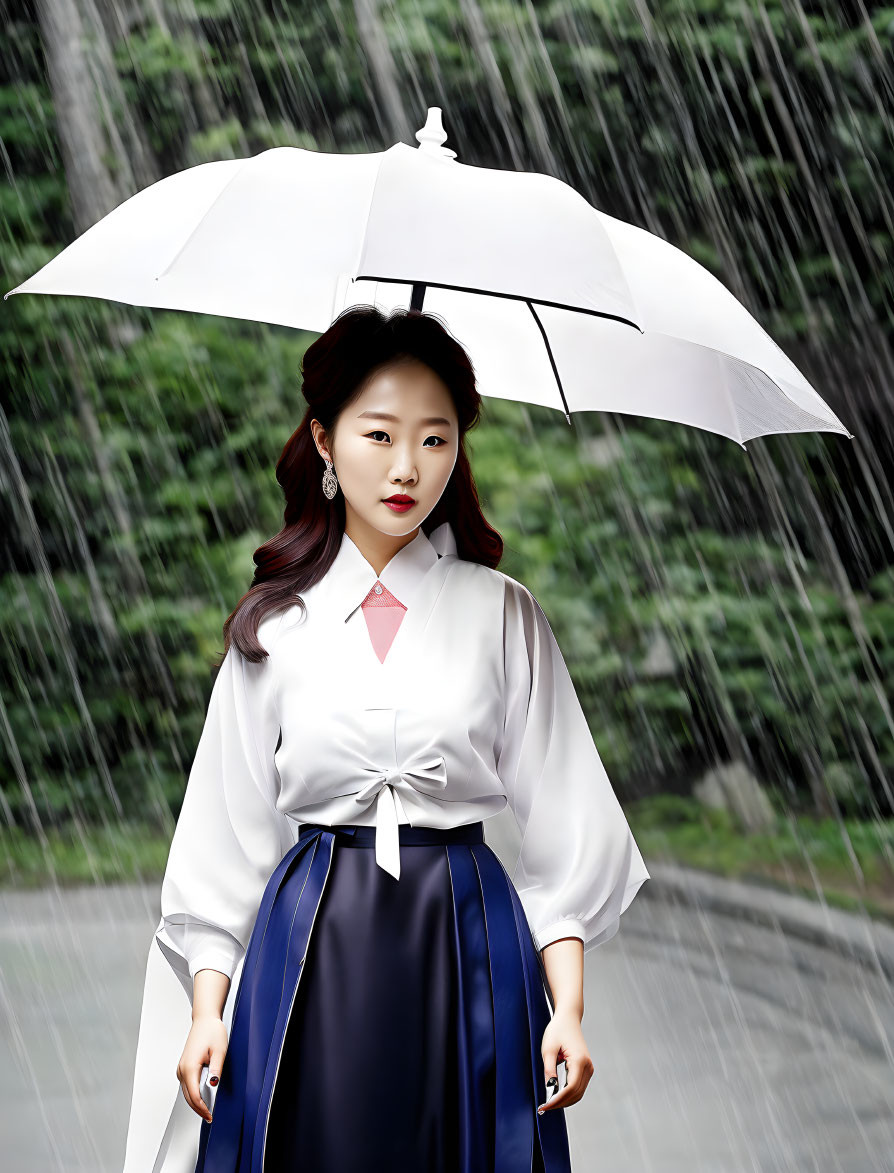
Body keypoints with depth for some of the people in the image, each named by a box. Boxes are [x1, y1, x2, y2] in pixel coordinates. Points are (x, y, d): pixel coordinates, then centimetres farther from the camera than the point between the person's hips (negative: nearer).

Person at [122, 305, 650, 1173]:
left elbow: (560, 820, 3)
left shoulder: (502, 614, 5)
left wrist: (568, 1004, -6)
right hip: (311, 955, 0)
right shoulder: (272, 627, 6)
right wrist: (208, 1007, -2)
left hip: (469, 946, 0)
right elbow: (226, 838, 7)